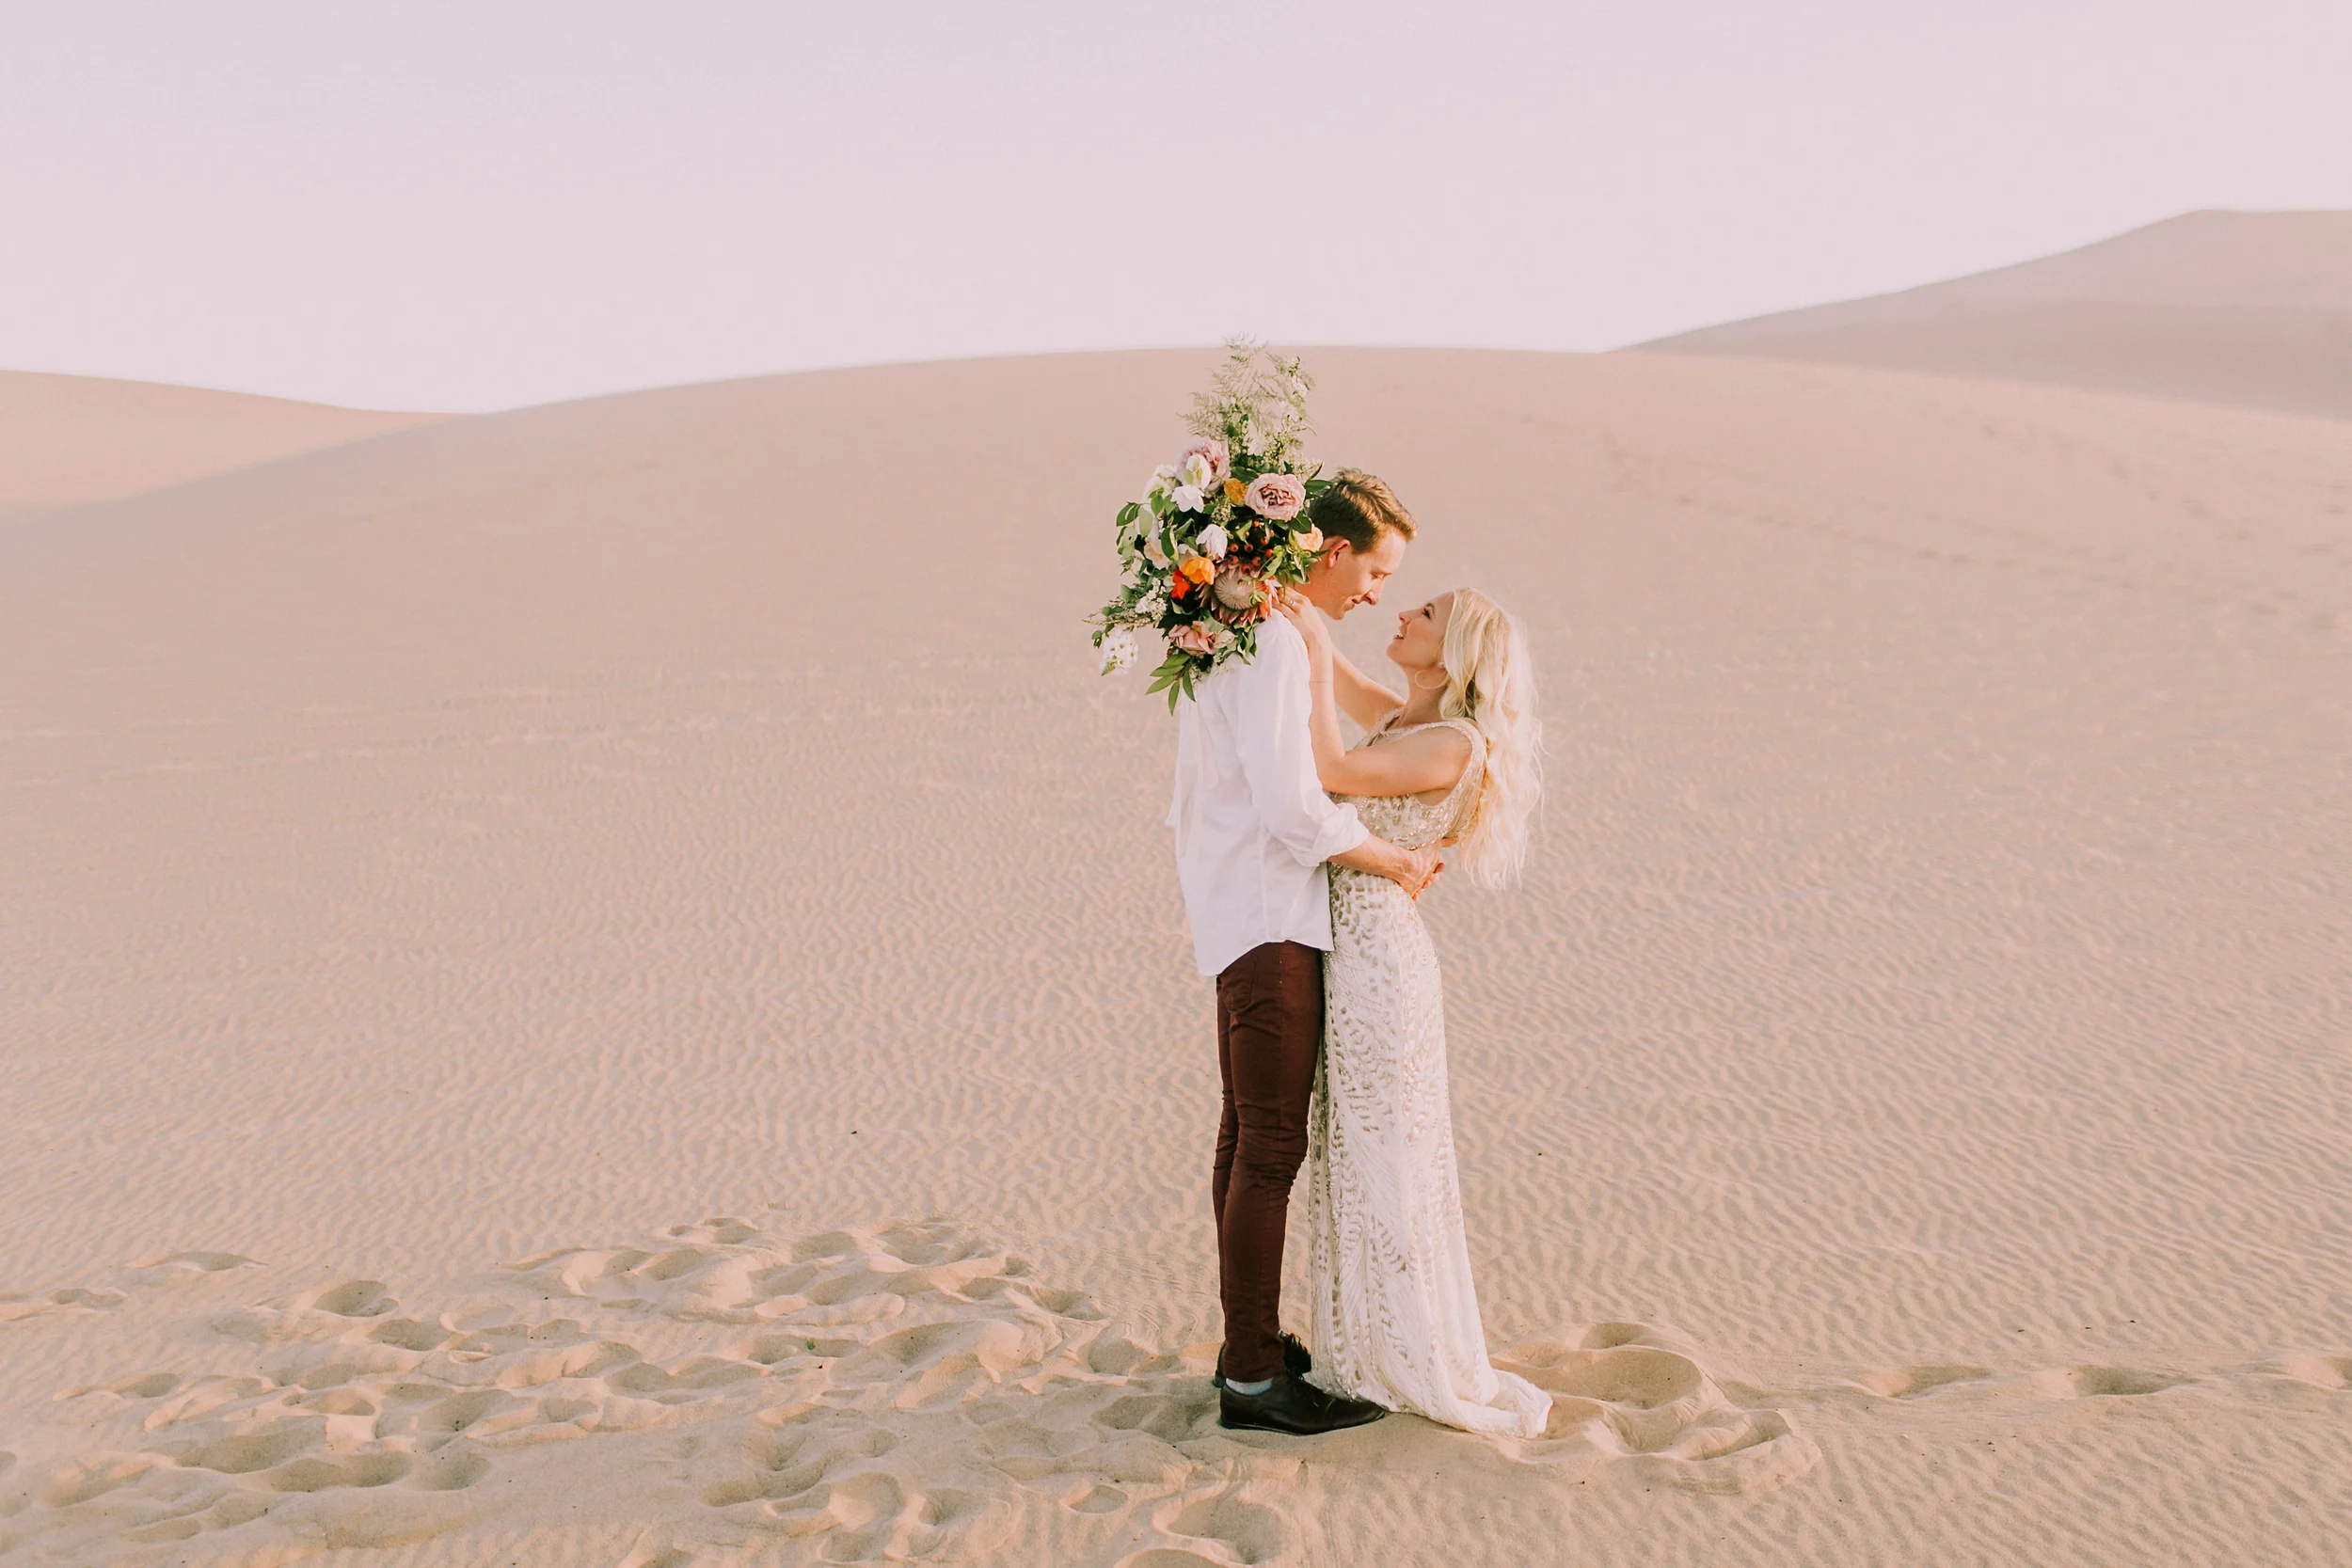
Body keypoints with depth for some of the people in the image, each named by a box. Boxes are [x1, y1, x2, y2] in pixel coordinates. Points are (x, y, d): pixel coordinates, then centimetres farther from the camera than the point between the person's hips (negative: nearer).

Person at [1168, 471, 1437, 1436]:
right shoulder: (1272, 643, -18)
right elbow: (1294, 804, -24)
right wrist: (1398, 864, -11)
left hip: (1239, 912, 11)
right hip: (1267, 921, -11)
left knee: (1248, 1137, 15)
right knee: (1272, 1146, -7)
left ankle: (1252, 1345, 24)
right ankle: (1254, 1378, -1)